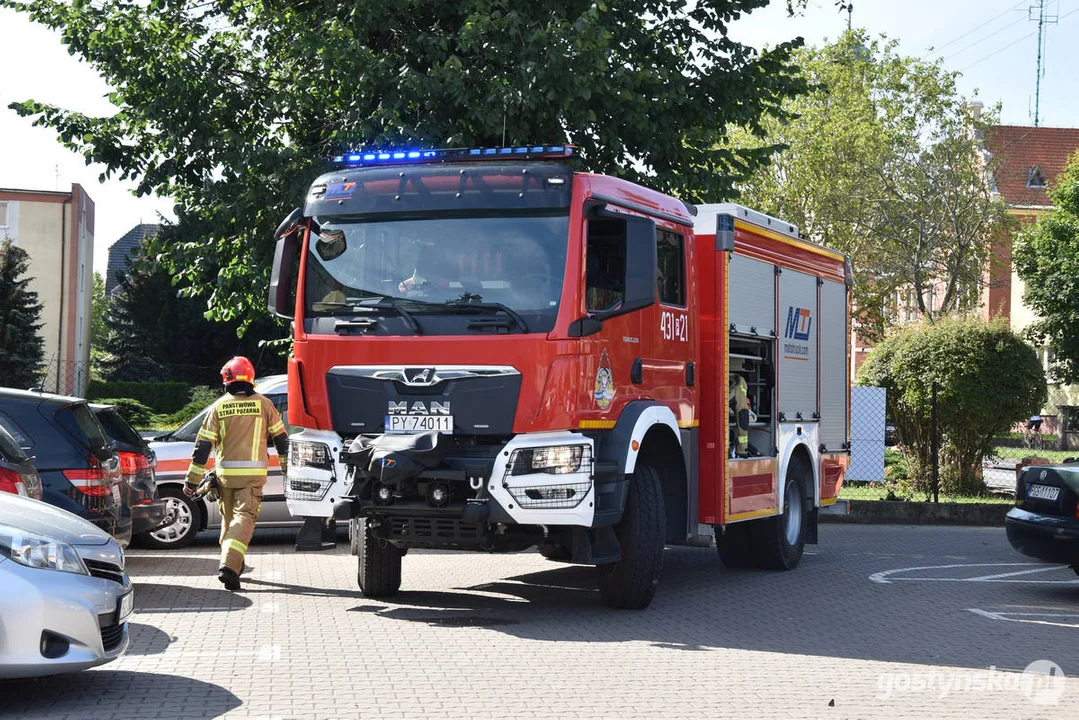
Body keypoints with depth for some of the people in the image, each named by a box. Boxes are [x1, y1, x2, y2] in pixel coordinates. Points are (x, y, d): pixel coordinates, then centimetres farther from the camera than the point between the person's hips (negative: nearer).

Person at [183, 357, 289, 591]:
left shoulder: (219, 407, 2)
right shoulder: (263, 404, 0)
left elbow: (203, 445, 2)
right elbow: (281, 438, 7)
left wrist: (192, 479, 6)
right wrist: (287, 467, 20)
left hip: (225, 474, 2)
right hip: (252, 474, -2)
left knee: (228, 518, 19)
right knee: (244, 518, -8)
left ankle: (231, 563, 30)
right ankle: (229, 566, -25)